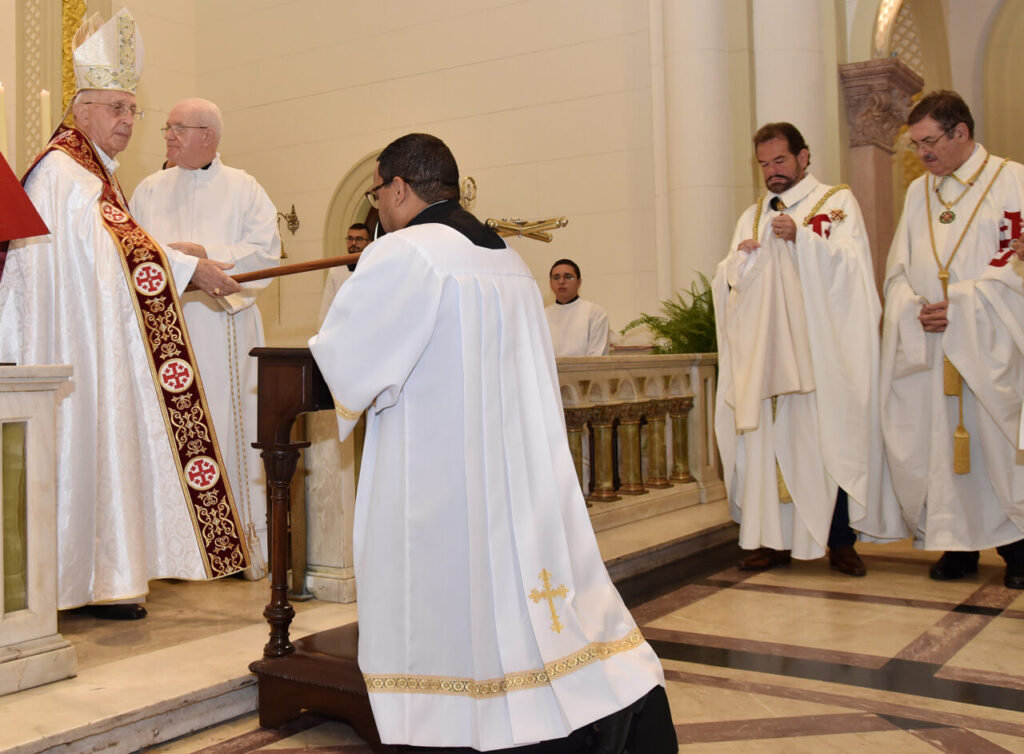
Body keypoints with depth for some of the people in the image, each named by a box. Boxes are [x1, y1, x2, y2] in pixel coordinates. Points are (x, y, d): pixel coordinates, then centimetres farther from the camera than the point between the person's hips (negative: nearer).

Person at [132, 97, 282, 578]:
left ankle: (246, 543, 4)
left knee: (230, 429, -4)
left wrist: (204, 254, -12)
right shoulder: (149, 190, 17)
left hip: (223, 327, -2)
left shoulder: (243, 189, 7)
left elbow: (266, 251, -3)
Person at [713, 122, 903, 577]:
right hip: (767, 350, 4)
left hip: (823, 349, -4)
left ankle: (840, 541, 3)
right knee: (769, 438, -1)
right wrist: (740, 259, -9)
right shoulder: (753, 216, 20)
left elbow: (850, 263, -7)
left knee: (831, 440, -5)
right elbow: (728, 282, 13)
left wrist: (801, 238, -21)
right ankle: (776, 539, 5)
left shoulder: (838, 202, 8)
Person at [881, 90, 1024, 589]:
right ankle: (959, 542, 11)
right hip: (928, 344, 4)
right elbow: (898, 270, 12)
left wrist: (960, 304, -15)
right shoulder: (918, 192, 15)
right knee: (937, 440, 1)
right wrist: (914, 307, -8)